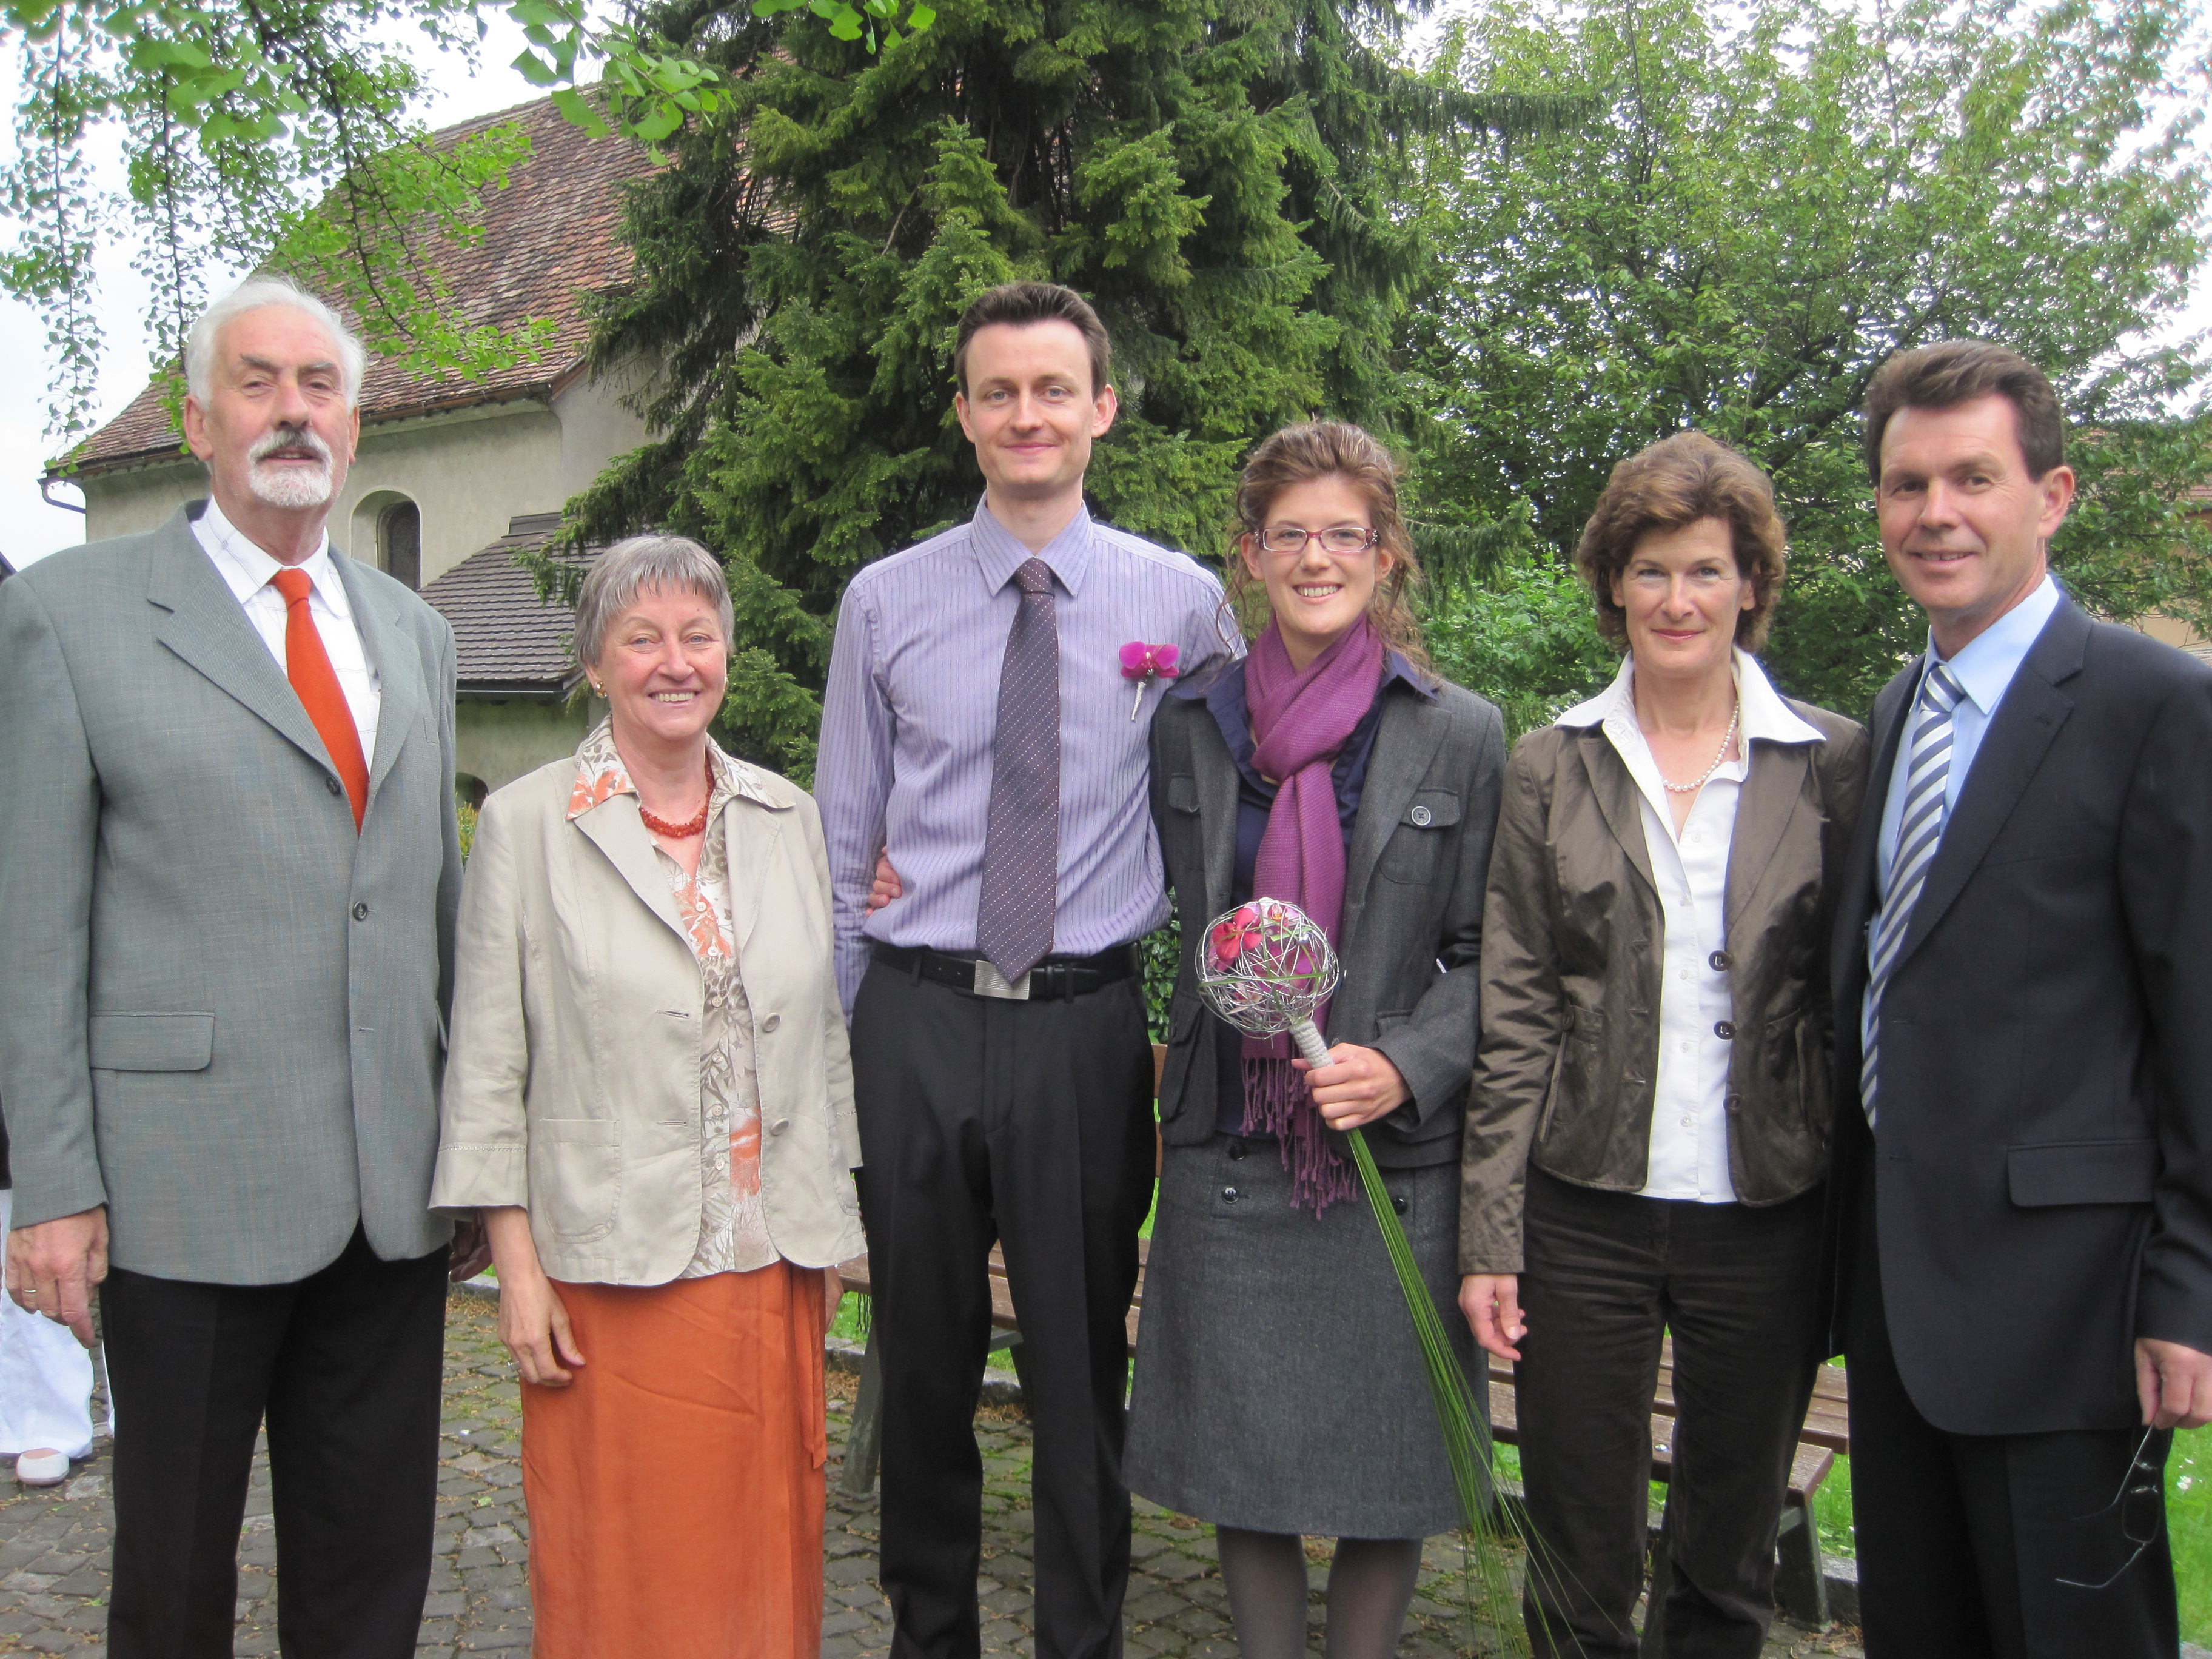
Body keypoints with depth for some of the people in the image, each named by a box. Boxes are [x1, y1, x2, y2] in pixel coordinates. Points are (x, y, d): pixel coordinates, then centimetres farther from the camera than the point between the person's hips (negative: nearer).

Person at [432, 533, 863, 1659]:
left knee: (768, 1547, 13)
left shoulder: (789, 817, 8)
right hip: (612, 1270, -3)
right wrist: (517, 1265, -7)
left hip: (774, 1265, 4)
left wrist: (833, 1224, 11)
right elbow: (487, 1065, -4)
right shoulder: (526, 823, -3)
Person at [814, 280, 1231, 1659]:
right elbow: (842, 833, 8)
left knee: (1083, 1365, 10)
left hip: (1089, 1026, -1)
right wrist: (843, 1026, 6)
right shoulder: (886, 602, 4)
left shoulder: (1185, 600, 1)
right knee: (924, 1356, 14)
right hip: (917, 1020, 1)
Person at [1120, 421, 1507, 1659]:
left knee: (1387, 1464, 9)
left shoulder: (1463, 736, -1)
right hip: (1231, 1150, 2)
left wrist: (1406, 1067, -15)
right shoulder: (1191, 722, 5)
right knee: (1241, 1456, 11)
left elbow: (1483, 953, 0)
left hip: (1397, 1157, -1)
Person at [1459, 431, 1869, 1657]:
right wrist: (1489, 1233, -3)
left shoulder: (1831, 764, 0)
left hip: (1768, 1215, 0)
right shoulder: (1551, 766, 1)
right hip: (1584, 1208, 0)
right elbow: (1512, 1013, 1)